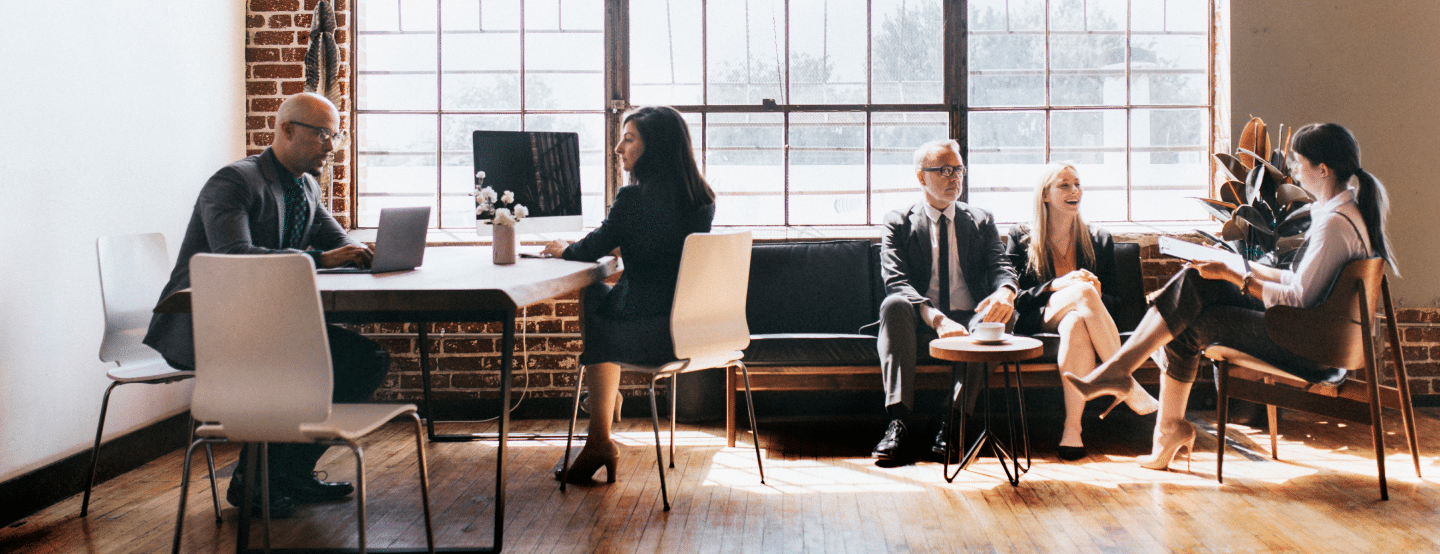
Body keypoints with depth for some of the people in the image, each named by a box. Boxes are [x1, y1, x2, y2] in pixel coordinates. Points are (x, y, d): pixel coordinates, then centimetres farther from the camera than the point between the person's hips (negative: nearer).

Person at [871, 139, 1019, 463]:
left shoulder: (981, 222, 16)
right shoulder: (898, 223, 6)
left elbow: (1001, 267, 1)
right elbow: (895, 282, -10)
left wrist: (1005, 291, -27)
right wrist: (937, 318, -28)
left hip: (970, 319, 2)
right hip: (919, 323, -2)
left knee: (1002, 310, -31)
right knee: (893, 305, -34)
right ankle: (899, 421, -41)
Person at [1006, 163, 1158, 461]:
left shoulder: (1099, 240, 19)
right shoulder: (1021, 238, 12)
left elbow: (1112, 300, 15)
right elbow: (1014, 297, 2)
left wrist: (1096, 295, -10)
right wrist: (1056, 286, -15)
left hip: (1079, 317, 2)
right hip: (1038, 322, -1)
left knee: (1076, 324, -39)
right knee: (1083, 291, -34)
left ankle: (1072, 427, -45)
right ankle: (1127, 384, -34)